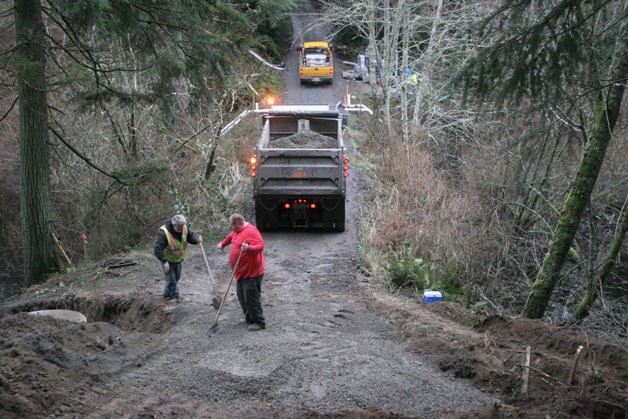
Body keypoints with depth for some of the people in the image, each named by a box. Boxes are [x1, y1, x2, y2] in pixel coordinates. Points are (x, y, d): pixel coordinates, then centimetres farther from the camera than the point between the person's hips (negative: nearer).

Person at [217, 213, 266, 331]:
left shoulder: (251, 231, -19)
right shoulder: (238, 231, 12)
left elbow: (260, 245, -29)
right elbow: (231, 237, 34)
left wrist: (249, 248, -45)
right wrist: (222, 244, 50)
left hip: (252, 272, -10)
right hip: (241, 272, 10)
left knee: (251, 297, -9)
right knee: (242, 296, 15)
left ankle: (259, 322, -2)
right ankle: (249, 318, 26)